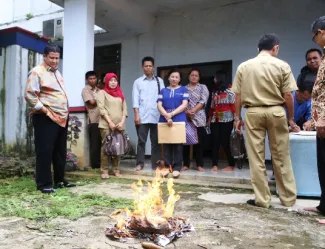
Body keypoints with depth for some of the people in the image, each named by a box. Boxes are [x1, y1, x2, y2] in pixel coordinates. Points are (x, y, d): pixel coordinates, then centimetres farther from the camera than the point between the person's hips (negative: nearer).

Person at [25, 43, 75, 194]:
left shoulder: (57, 72, 18)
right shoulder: (37, 72, -8)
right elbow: (30, 95, -15)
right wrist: (43, 109, -16)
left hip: (62, 118, 9)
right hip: (46, 119, -8)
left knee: (60, 152, 14)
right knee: (45, 152, -4)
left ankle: (59, 180, 25)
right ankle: (44, 183, 5)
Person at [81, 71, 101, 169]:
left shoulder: (98, 90, 21)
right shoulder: (85, 90, 0)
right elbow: (92, 102, -12)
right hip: (93, 120, -6)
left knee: (102, 143, 7)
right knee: (95, 144, -2)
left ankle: (101, 164, 16)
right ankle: (95, 165, 6)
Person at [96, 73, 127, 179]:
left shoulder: (120, 93, 20)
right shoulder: (102, 92, 6)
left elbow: (124, 109, 12)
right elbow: (101, 109, -6)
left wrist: (122, 122, -3)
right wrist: (110, 122, -13)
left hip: (119, 125, 4)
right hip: (106, 125, -4)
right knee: (106, 147, -6)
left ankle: (116, 170, 11)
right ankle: (104, 171, -1)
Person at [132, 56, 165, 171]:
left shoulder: (159, 81, 10)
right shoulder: (138, 82, 8)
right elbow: (135, 99, 2)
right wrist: (136, 115, -8)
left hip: (156, 116, 1)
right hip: (142, 117, -1)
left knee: (156, 141, 6)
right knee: (141, 141, 3)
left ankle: (156, 163, 14)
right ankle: (140, 163, 11)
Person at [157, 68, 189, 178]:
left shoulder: (183, 90, 9)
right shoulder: (163, 91, 15)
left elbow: (184, 105, -3)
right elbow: (159, 105, 3)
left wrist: (171, 114, -13)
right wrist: (167, 116, -14)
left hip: (179, 120, -2)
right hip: (164, 120, 2)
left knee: (177, 144, -1)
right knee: (166, 144, 4)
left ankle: (176, 168, 4)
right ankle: (167, 166, 12)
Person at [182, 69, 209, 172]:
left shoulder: (203, 87, 10)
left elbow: (203, 101, -3)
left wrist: (193, 110, -15)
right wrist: (187, 111, -15)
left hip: (198, 118, -1)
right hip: (185, 117, 1)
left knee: (199, 141, -2)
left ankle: (200, 165, 5)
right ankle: (186, 164, 10)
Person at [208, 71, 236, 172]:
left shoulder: (229, 90, -2)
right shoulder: (214, 92, 19)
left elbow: (234, 105, -10)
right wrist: (209, 118, 14)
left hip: (226, 120, -6)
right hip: (215, 120, 6)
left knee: (225, 142, -5)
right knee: (215, 142, -1)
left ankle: (231, 164, 11)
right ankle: (215, 165, 0)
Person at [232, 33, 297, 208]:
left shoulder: (244, 66, 4)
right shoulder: (282, 66, 0)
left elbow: (238, 95, 3)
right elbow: (288, 95, -2)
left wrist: (237, 117, 10)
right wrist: (291, 118, 8)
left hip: (253, 113, 0)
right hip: (276, 112, 0)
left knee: (256, 158, 5)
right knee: (282, 157, 10)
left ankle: (262, 199, 9)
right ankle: (288, 198, 19)